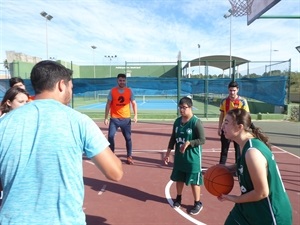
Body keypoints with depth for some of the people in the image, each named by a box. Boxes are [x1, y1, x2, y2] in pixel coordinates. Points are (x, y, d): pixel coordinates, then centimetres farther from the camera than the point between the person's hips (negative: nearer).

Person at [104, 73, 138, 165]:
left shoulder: (129, 91, 1)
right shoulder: (112, 91, -2)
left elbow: (134, 103, 3)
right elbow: (108, 105, 0)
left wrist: (135, 115, -11)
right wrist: (106, 118, -5)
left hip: (126, 119, 1)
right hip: (114, 118, -1)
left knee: (128, 138, 6)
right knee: (110, 136, -5)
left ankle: (129, 157, 19)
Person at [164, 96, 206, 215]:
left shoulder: (196, 122, -16)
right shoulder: (177, 121, 2)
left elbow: (202, 140, -16)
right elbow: (173, 138, 9)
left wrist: (188, 143, -27)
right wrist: (168, 153, 10)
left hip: (193, 158, -6)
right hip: (179, 156, 6)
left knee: (194, 181, 6)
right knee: (179, 179, 18)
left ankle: (198, 203, 25)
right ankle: (178, 198, 40)